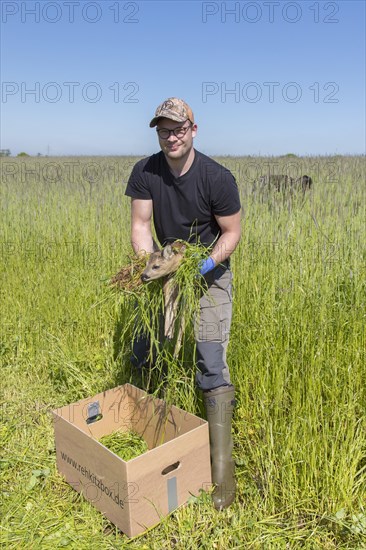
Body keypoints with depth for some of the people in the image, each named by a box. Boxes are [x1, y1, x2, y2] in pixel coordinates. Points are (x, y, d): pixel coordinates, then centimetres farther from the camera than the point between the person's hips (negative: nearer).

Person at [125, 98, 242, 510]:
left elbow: (231, 232, -10)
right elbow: (140, 224, -9)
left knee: (211, 364, -10)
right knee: (142, 355, 9)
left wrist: (208, 262, -27)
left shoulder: (218, 178, -18)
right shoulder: (145, 172, -8)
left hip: (210, 275, -4)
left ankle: (222, 467, 1)